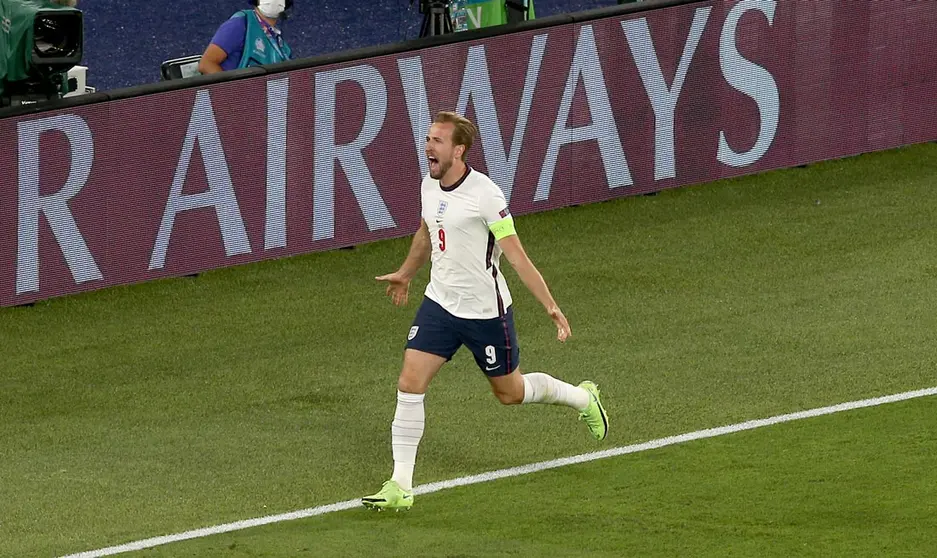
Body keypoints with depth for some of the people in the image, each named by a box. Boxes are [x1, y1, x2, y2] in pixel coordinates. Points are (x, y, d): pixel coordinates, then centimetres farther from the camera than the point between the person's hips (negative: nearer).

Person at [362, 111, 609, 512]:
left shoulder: (484, 194, -21)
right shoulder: (430, 186, 0)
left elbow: (517, 256, -20)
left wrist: (551, 306, -25)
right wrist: (405, 274, 36)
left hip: (485, 310, -6)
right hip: (439, 303, 6)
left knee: (510, 392, 12)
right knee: (409, 384, -8)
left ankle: (583, 398, 42)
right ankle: (400, 488, -4)